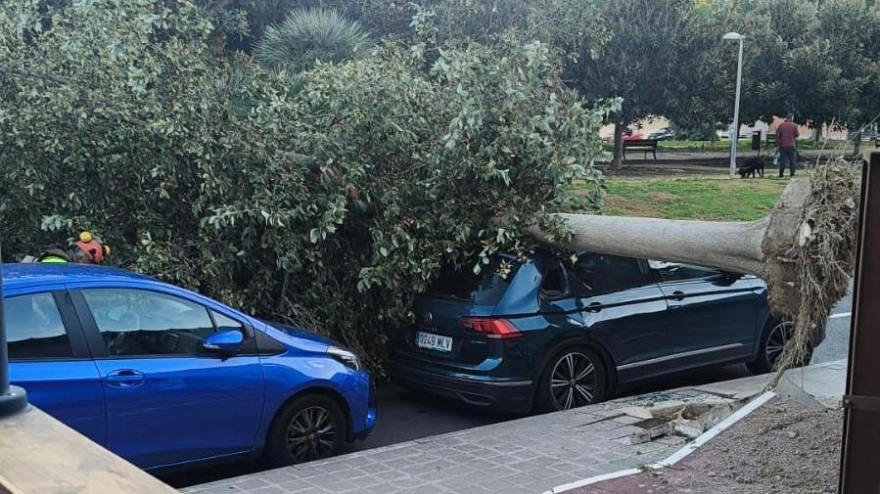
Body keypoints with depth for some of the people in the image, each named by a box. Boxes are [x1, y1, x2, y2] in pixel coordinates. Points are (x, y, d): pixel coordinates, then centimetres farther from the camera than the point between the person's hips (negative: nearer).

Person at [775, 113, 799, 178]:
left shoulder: (781, 125, 2)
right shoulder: (794, 125, -3)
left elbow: (777, 136, 1)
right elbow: (797, 135, 2)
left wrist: (777, 146, 6)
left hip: (783, 146, 1)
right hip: (791, 146, -1)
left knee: (782, 161, 3)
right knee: (792, 160, 6)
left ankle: (781, 174, 1)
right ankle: (792, 174, 5)